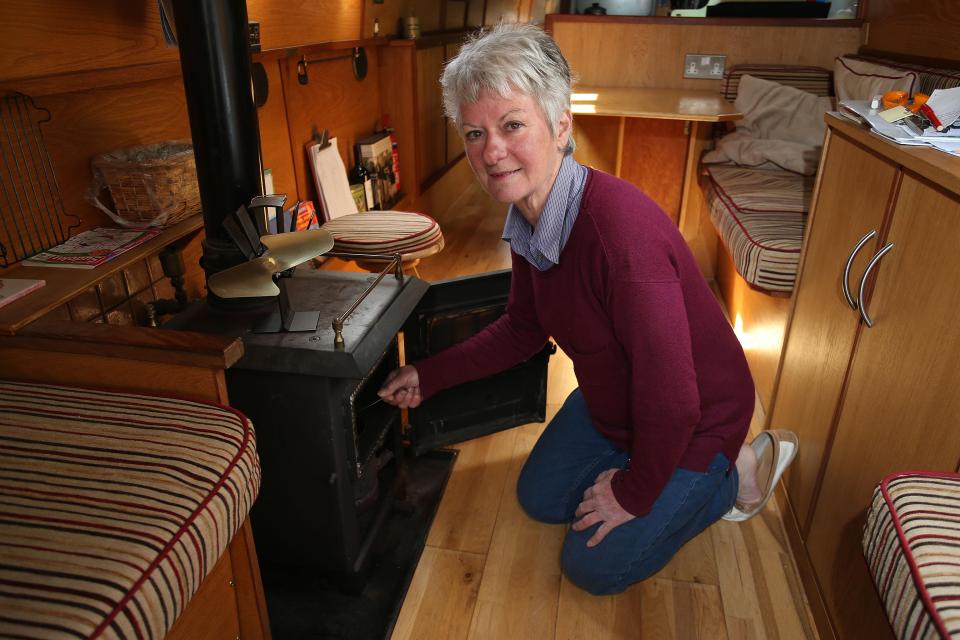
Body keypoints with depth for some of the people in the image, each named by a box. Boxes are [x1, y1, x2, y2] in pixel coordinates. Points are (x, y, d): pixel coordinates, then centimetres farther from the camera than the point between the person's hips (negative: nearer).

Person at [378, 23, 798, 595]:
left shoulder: (622, 229, -39)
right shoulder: (528, 218, -11)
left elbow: (671, 402, -32)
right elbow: (522, 331, 5)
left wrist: (634, 493, -16)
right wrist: (428, 375, 2)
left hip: (694, 423, -7)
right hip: (609, 401, 8)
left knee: (595, 567, 5)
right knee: (540, 499, 19)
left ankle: (736, 472, 16)